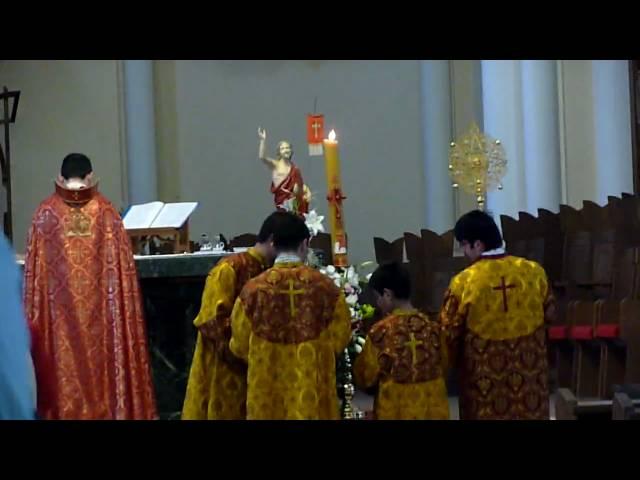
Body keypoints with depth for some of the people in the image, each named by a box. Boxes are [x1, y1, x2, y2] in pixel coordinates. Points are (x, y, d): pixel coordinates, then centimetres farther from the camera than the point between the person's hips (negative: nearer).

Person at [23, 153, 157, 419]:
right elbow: (121, 264, -2)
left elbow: (34, 269, -1)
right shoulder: (106, 210, -2)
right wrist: (123, 306, 6)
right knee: (101, 358, 7)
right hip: (99, 307, 0)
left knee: (64, 367, 4)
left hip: (60, 310, 0)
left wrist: (33, 313, 4)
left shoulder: (46, 212, -2)